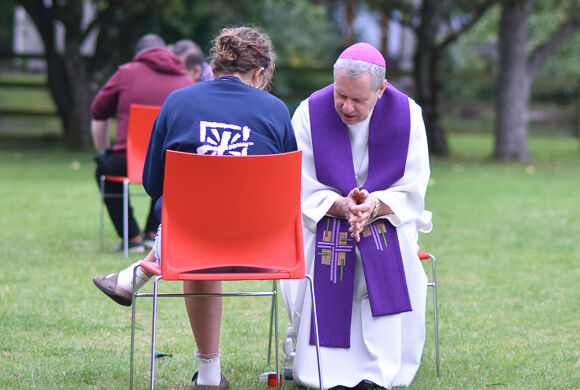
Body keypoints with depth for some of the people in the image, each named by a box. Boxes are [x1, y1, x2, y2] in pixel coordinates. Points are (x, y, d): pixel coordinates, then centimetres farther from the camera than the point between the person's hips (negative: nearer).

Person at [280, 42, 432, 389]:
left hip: (387, 219, 0)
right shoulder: (309, 113, -9)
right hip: (323, 219, 0)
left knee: (393, 257, -32)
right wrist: (341, 206, -27)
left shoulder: (406, 114, -7)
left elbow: (412, 190, -5)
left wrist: (373, 206, -25)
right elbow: (303, 190, -7)